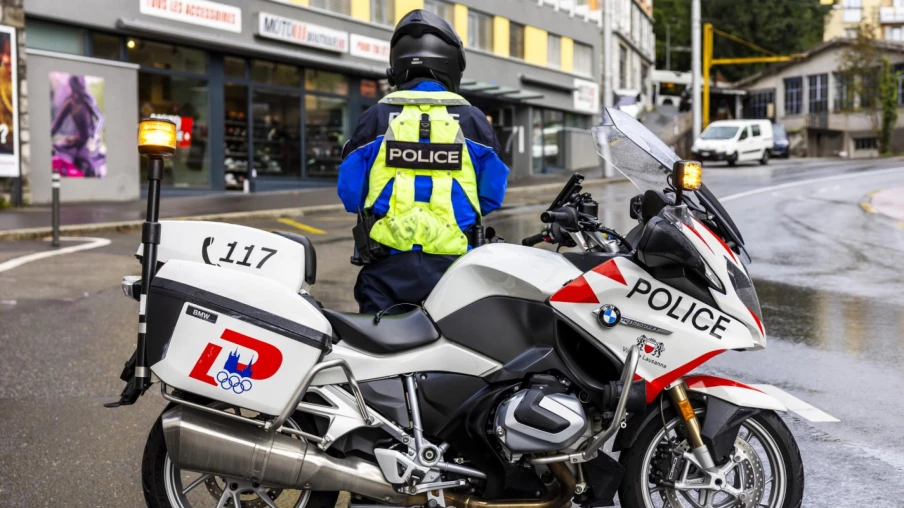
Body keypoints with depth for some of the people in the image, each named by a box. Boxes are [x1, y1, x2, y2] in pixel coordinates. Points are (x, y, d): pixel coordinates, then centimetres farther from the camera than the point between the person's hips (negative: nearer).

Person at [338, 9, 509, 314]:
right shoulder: (473, 120, 1)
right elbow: (492, 195, 5)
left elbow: (350, 192, 4)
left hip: (388, 263, 0)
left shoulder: (376, 117, -1)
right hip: (452, 264, 1)